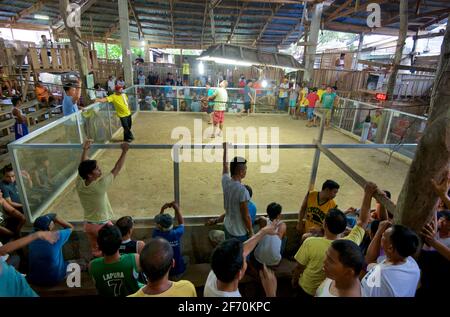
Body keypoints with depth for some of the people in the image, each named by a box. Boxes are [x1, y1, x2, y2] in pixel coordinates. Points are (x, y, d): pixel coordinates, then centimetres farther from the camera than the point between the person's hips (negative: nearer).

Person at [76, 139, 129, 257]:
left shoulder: (79, 184, -13)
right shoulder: (100, 185, -29)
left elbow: (83, 166, 3)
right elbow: (116, 169, -23)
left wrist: (85, 150, 13)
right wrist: (124, 152, -17)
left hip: (88, 225, 6)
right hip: (103, 225, -5)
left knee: (95, 251, 23)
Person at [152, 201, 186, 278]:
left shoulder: (156, 235, -23)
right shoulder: (177, 233, -24)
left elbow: (157, 227, 2)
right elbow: (181, 223, -1)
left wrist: (162, 210, -2)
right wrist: (177, 208, -1)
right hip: (178, 270, 0)